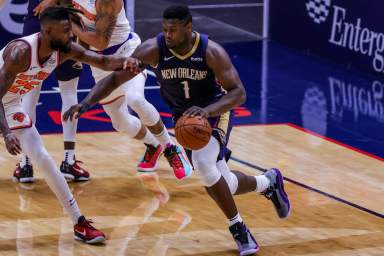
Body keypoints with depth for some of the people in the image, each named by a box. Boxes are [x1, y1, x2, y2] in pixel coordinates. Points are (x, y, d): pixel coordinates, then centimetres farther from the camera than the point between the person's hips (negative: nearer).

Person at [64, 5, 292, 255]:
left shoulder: (211, 52, -28)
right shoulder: (154, 49, -23)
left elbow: (239, 93, -29)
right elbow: (115, 77, -19)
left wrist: (207, 111, -46)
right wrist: (86, 103, -34)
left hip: (215, 111, -4)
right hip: (185, 116, 4)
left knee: (204, 166, -30)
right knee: (222, 185, 7)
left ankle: (239, 230, -10)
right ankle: (268, 182, 41)